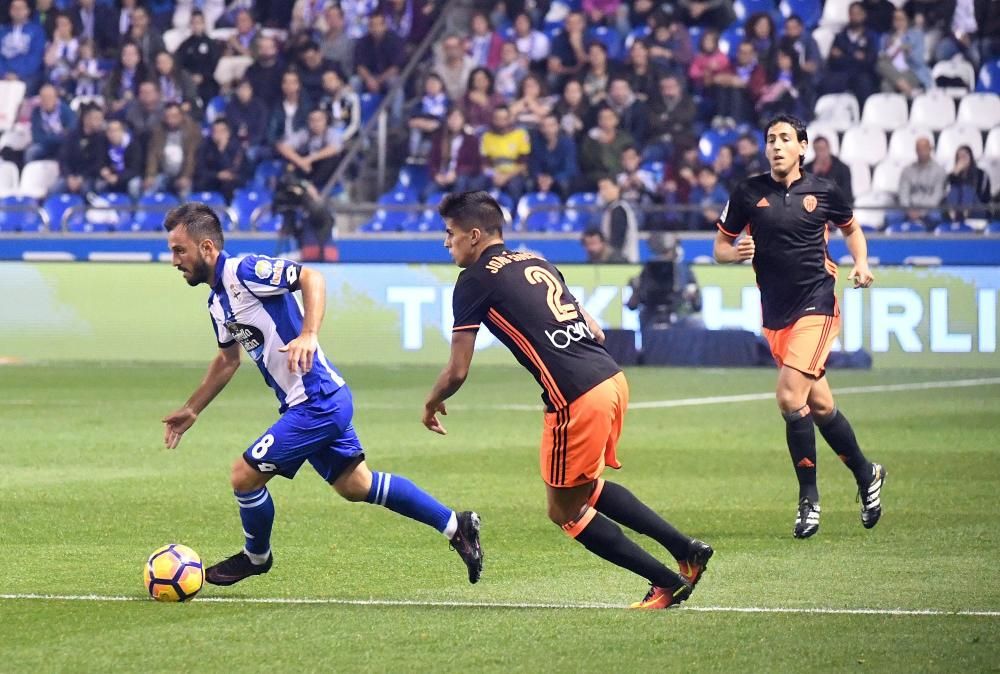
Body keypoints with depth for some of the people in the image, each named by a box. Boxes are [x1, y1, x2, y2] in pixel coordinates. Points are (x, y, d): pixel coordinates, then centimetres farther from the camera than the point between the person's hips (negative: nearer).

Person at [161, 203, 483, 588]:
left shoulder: (244, 271, -16)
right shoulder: (217, 302, 13)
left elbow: (311, 278, -26)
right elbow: (227, 360, 28)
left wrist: (308, 335, -38)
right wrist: (191, 410, 27)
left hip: (317, 403, -10)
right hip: (324, 401, 10)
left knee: (245, 476, -5)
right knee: (354, 485, 17)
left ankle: (256, 557, 21)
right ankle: (455, 525, 24)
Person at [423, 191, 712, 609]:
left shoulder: (475, 281, -1)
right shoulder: (535, 262, 21)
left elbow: (457, 372, 0)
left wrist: (432, 403, 18)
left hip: (577, 399, -8)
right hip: (613, 378, 8)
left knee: (565, 511, 9)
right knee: (586, 489, 27)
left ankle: (667, 583, 8)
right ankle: (686, 550, 22)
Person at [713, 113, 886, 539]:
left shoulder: (824, 192, 0)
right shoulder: (749, 193, 3)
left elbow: (851, 228, 19)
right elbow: (720, 247, 9)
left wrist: (861, 264, 1)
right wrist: (736, 252, -13)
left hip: (816, 306, -3)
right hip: (775, 314, 3)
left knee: (791, 397, -18)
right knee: (820, 405, 8)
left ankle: (809, 499, -8)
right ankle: (865, 473, 30)